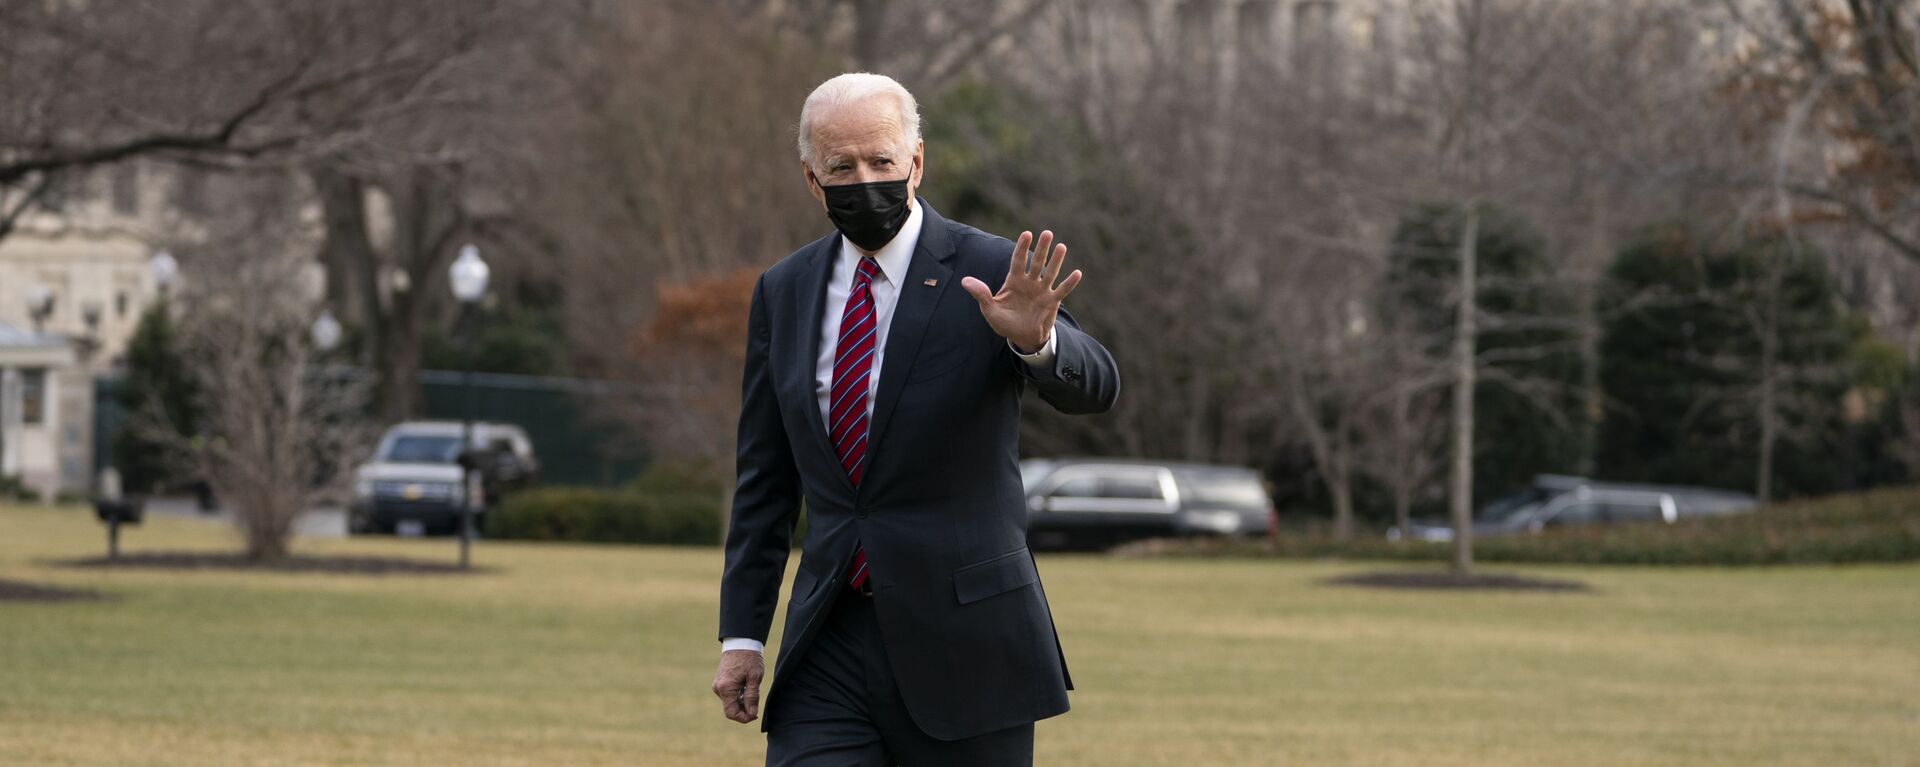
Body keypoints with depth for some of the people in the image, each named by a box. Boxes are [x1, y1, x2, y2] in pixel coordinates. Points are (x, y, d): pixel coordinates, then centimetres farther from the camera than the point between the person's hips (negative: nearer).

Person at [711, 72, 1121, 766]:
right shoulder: (784, 292, 9)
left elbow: (1094, 387, -20)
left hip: (962, 644, -3)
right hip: (829, 647, 3)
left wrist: (1035, 339, -42)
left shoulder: (990, 274, -5)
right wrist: (741, 635, 8)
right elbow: (765, 479, 13)